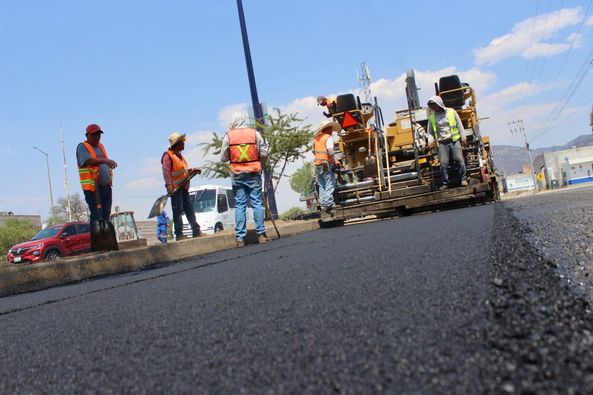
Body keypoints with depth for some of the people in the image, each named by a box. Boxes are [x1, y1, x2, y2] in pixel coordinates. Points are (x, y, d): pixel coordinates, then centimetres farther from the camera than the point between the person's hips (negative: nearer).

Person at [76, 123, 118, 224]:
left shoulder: (101, 146, 19)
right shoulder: (82, 147, -4)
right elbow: (89, 161, -25)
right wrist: (105, 160, -40)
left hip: (106, 187, 7)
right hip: (93, 188, -7)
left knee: (106, 215, 6)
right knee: (96, 216, -10)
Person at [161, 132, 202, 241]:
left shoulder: (179, 155, 21)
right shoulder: (168, 155, -8)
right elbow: (166, 172, -18)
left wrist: (193, 171, 14)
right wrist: (169, 186, -27)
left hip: (183, 187, 9)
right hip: (175, 188, -9)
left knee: (189, 209, 9)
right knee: (178, 211, -5)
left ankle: (196, 232, 13)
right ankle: (179, 235, 0)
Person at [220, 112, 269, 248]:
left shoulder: (228, 136, -2)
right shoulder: (255, 133, -2)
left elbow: (223, 158, 2)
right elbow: (264, 153, -2)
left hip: (237, 174, 0)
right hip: (253, 173, 0)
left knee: (239, 205, 4)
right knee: (257, 203, 6)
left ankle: (240, 238, 4)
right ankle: (261, 234, 6)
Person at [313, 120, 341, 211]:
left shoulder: (316, 138, 14)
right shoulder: (328, 137, -5)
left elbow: (314, 151, 15)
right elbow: (330, 150, -17)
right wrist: (333, 160, -5)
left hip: (317, 164, 7)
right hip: (326, 164, -6)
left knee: (321, 186, 11)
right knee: (329, 185, -4)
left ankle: (322, 204, 10)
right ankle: (328, 204, -10)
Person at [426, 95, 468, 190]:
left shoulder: (451, 112, 5)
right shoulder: (431, 117, 9)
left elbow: (459, 125, 8)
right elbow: (430, 131, 16)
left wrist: (463, 137, 1)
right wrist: (430, 141, -1)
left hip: (454, 140, -1)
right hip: (442, 143, 1)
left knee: (459, 159, -12)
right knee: (443, 163, -8)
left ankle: (463, 179, -2)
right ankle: (444, 183, 1)